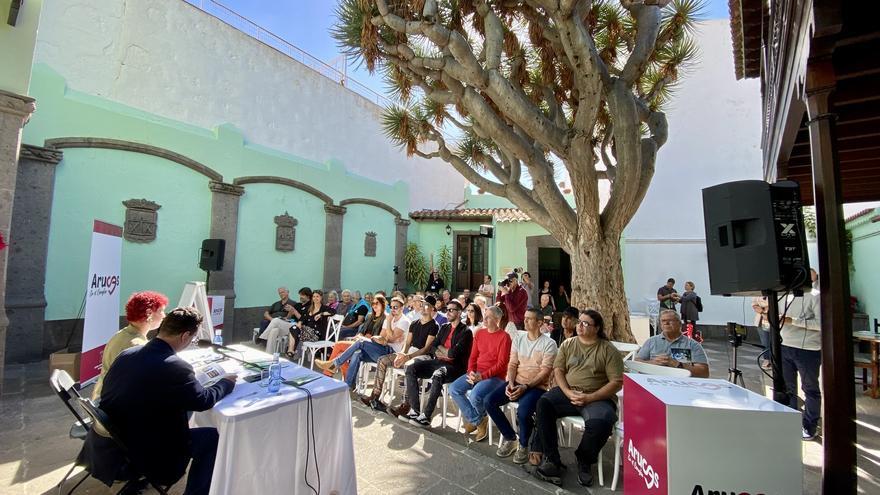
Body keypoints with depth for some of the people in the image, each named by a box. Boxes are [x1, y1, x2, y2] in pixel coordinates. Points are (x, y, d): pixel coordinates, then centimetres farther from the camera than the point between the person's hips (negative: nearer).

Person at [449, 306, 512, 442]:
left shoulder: (504, 337, -11)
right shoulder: (479, 333, 9)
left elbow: (501, 364, -15)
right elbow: (473, 356, 11)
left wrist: (482, 376, -21)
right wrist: (471, 372, -8)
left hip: (495, 376, -6)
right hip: (476, 373, 7)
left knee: (475, 395, -30)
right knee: (454, 389, -13)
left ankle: (473, 418, 9)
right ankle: (478, 421, 1)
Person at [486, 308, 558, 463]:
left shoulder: (549, 343, -7)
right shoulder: (518, 338, 7)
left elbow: (545, 372, -13)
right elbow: (512, 364, 6)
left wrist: (525, 387, -22)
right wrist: (510, 384, -12)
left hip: (537, 386, -5)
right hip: (516, 383, 5)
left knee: (523, 411, -33)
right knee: (489, 401, -14)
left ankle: (523, 445, 0)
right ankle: (510, 438, 7)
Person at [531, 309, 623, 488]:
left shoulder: (609, 350, -1)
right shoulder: (567, 344, 9)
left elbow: (617, 382, -6)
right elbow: (558, 370, 5)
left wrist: (590, 397, -16)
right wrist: (568, 392, -13)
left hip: (598, 398, -3)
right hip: (567, 392, 3)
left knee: (600, 423, -33)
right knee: (543, 403, -24)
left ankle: (584, 461, 0)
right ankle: (551, 460, -13)